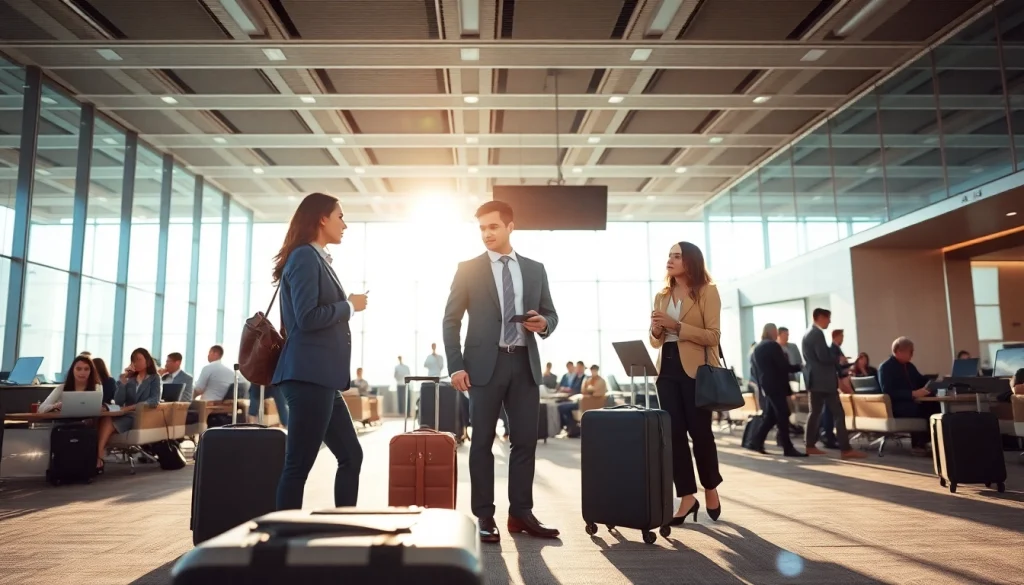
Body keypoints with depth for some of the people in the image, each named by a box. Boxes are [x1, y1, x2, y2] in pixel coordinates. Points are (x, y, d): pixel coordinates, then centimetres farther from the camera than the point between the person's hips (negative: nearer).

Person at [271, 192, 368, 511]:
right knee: (298, 464, -4)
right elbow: (308, 317, -19)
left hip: (322, 378, 10)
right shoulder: (305, 257, -9)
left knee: (351, 456, 13)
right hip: (309, 376, -10)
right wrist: (350, 306, -7)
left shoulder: (317, 259, 18)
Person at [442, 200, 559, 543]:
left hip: (525, 363, 3)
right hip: (486, 363, -3)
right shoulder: (468, 269, 4)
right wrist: (456, 365, -9)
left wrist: (544, 323, -9)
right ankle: (485, 516, 11)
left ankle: (521, 513, 16)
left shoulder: (535, 269, 12)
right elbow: (451, 320, 1)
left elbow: (550, 313, 16)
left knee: (525, 440, 5)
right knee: (483, 441, 2)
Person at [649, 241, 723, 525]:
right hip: (667, 369, 5)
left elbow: (713, 335, -10)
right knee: (674, 432, 2)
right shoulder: (661, 296, 14)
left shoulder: (707, 291, -2)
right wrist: (656, 331, -5)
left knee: (699, 430, 2)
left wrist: (676, 326, -18)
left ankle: (711, 489, 26)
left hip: (696, 369, -5)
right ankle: (687, 496, 10)